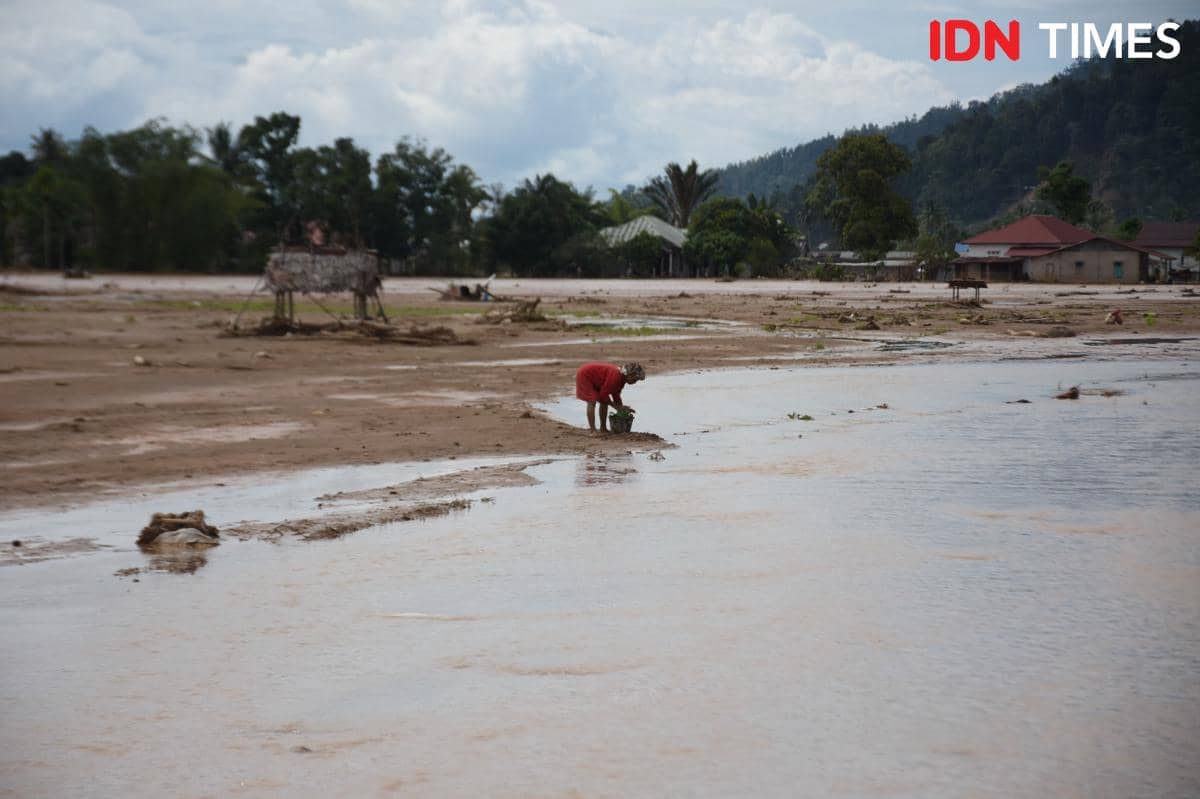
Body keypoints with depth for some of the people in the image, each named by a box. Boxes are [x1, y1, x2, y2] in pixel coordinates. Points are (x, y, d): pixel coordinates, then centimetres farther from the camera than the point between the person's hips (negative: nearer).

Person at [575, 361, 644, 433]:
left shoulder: (622, 378, -4)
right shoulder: (615, 376, -34)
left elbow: (616, 394, 8)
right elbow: (604, 394, -28)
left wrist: (622, 407, -2)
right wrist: (616, 407, -19)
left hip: (594, 380, 10)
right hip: (584, 376, -10)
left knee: (604, 402, 7)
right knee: (592, 402, -18)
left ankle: (603, 428, 11)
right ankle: (593, 431, -19)